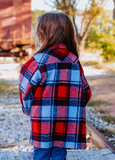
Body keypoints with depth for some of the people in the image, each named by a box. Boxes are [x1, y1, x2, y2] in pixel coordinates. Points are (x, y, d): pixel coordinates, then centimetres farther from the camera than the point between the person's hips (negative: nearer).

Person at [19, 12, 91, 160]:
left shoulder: (40, 60, -13)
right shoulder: (74, 61, 1)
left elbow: (26, 88, -6)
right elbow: (86, 92, 6)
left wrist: (28, 109, 11)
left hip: (43, 122, -4)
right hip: (68, 124, 4)